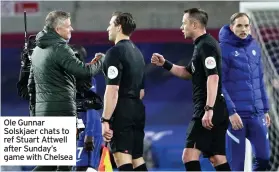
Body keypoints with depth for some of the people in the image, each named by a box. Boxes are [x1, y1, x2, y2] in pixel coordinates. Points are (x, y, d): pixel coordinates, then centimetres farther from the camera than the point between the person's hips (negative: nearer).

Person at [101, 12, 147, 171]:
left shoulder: (115, 52, -11)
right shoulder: (137, 52, 18)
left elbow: (113, 89, -19)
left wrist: (105, 120, -19)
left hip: (122, 111, -9)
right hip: (138, 110, 9)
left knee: (122, 158, -12)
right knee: (137, 158, 12)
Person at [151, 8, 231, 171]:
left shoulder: (206, 46, -13)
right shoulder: (201, 45, 19)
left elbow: (213, 78, -23)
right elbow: (187, 73, 31)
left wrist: (209, 109, -29)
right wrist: (165, 64, 20)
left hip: (208, 110, -10)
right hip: (217, 111, 10)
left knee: (190, 155, -13)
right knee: (217, 158, 9)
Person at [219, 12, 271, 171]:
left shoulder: (255, 47, 10)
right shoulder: (224, 49, -8)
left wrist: (265, 109, 14)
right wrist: (231, 111, -17)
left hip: (256, 114, 5)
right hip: (236, 114, -5)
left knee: (264, 157, 4)